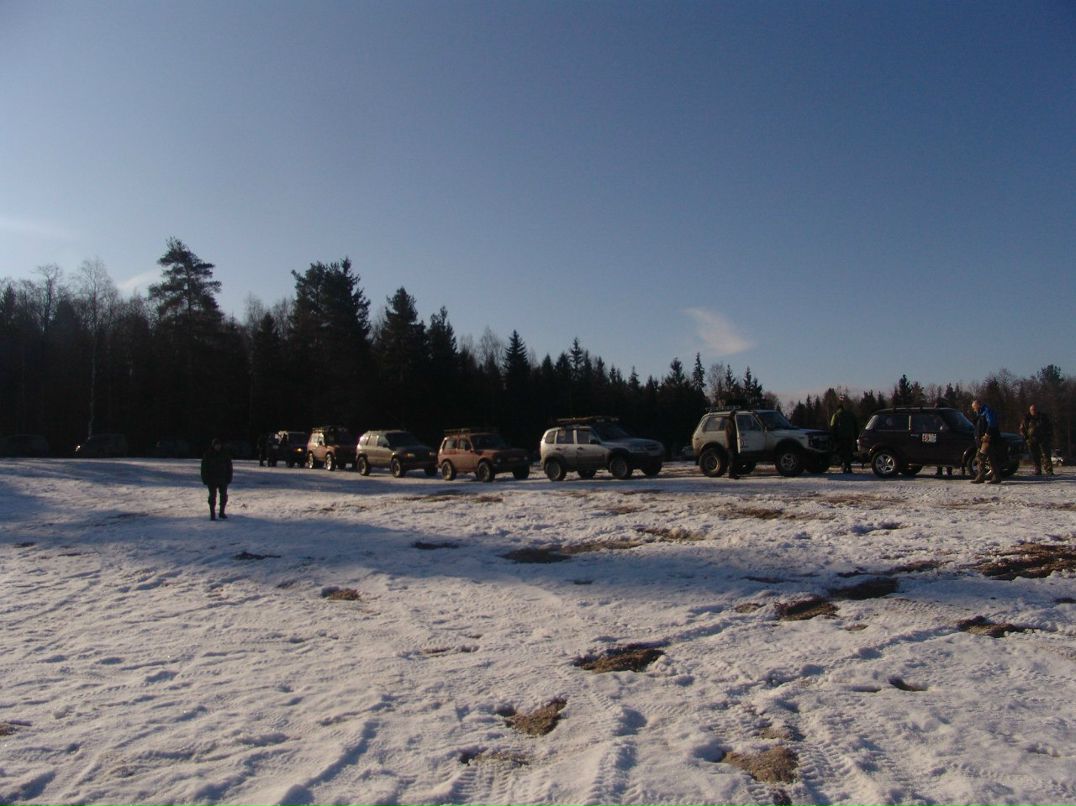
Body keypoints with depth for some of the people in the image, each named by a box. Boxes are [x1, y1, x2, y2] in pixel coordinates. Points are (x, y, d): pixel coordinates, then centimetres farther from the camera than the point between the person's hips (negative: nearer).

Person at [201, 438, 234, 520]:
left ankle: (222, 513, 21)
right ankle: (212, 514, 6)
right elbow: (204, 467, -3)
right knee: (212, 496, 0)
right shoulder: (208, 454, -5)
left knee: (224, 496, 8)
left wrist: (229, 478, -1)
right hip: (212, 480, -2)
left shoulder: (225, 454, 0)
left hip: (223, 479, 2)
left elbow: (229, 467, 4)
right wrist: (205, 479, -8)